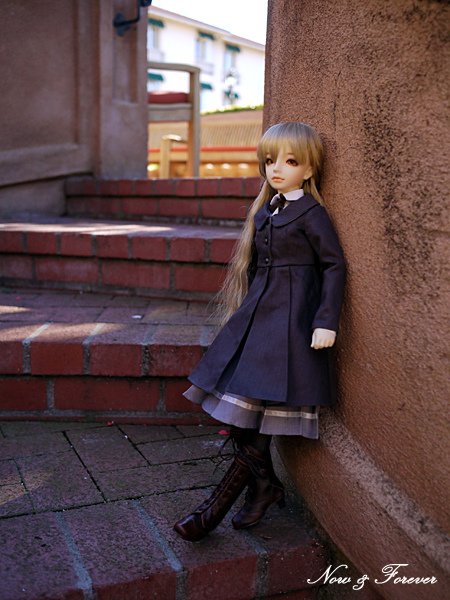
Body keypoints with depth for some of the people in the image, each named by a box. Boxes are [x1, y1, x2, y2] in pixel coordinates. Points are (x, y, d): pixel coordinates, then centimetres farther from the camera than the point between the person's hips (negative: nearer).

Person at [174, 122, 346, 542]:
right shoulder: (265, 210, 14)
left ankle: (219, 505, 2)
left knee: (257, 408, -8)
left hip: (290, 318, -7)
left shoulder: (310, 213, -6)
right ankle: (264, 487, 21)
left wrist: (326, 321, -15)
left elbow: (334, 266, -8)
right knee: (240, 406, 5)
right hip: (258, 313, 8)